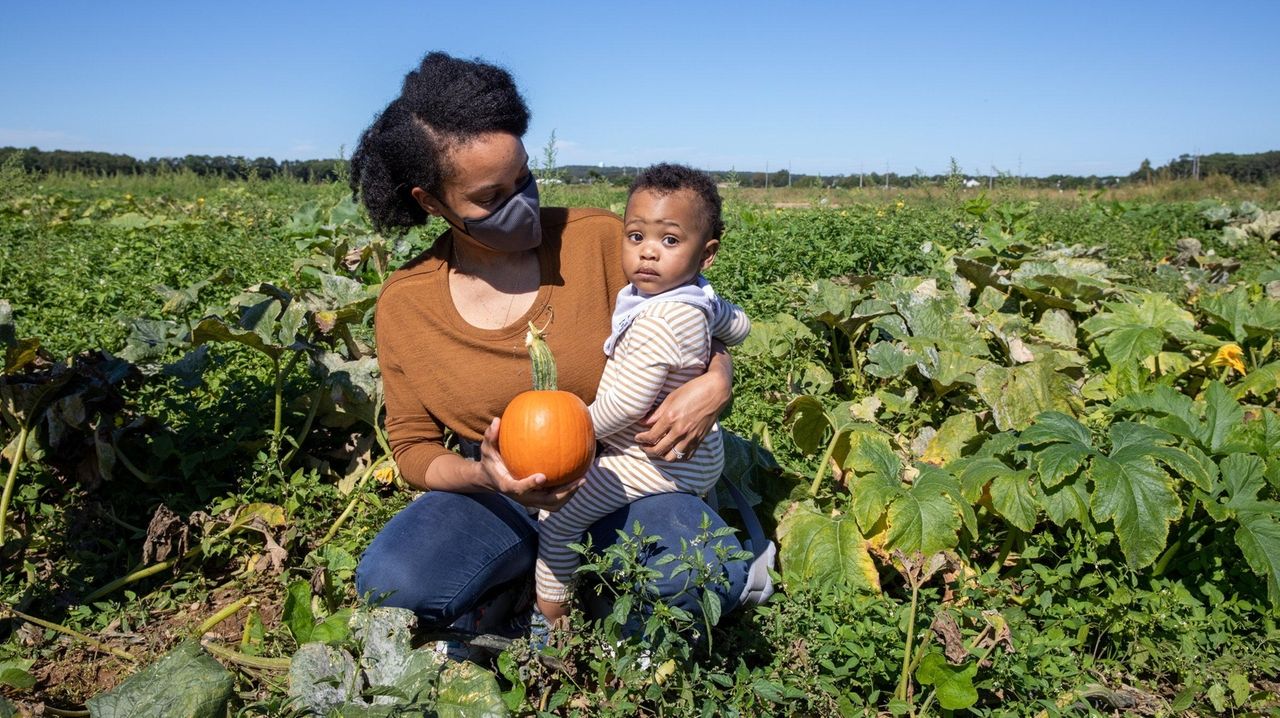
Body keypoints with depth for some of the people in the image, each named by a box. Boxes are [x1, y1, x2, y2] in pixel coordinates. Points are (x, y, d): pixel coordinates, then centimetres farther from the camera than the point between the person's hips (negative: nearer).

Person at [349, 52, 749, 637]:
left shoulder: (599, 239, -11)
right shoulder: (403, 304, -6)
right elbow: (413, 447, 0)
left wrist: (716, 381, -23)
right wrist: (483, 474, -24)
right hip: (498, 493, 1)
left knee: (714, 580, -28)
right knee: (388, 584, -28)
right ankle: (516, 574, 4)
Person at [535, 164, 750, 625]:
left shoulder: (659, 323, -30)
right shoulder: (701, 299, -2)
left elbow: (625, 405, -28)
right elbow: (738, 327, 19)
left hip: (654, 463, -9)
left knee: (557, 516, -1)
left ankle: (550, 613, 12)